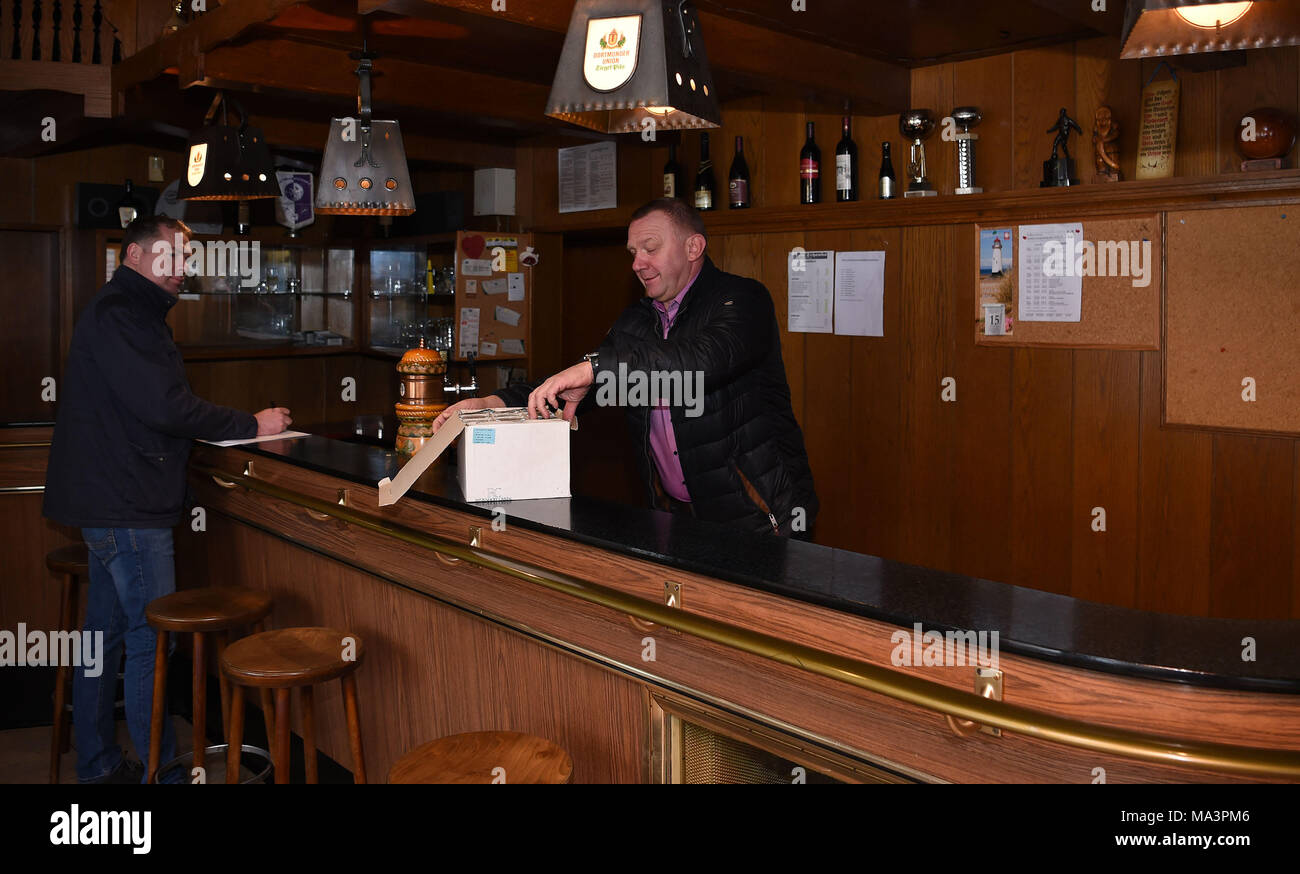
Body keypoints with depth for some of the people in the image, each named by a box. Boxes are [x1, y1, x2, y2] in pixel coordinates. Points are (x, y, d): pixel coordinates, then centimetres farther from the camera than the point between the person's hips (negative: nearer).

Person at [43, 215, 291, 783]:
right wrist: (251, 425, -14)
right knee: (151, 640, -7)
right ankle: (162, 770, 0)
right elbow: (163, 407, -22)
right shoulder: (118, 316, -14)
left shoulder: (128, 312, 20)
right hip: (126, 504, -11)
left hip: (112, 502, 11)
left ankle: (97, 764, 26)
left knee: (107, 632, 15)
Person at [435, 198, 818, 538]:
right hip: (677, 514, 6)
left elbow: (706, 359, -27)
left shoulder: (742, 299, -7)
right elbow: (571, 386, 17)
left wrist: (596, 366, -29)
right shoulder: (635, 322, 15)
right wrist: (496, 402, -1)